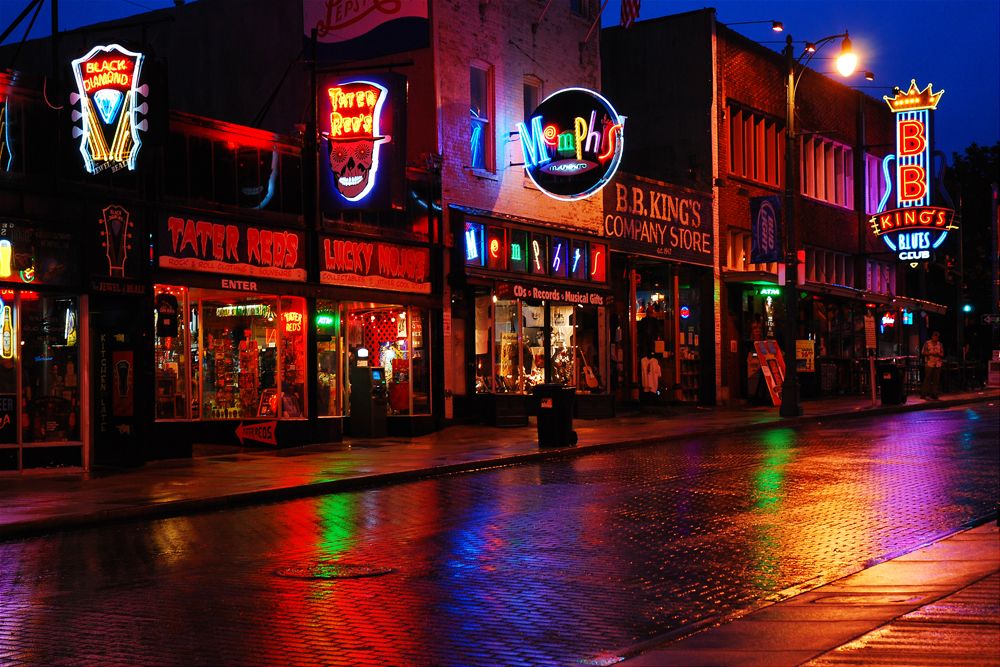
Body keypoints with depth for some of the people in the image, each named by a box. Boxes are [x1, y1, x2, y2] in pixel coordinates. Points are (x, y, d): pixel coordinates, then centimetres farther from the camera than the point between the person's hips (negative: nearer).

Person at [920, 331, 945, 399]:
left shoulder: (940, 344, 13)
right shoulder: (927, 343, 3)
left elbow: (942, 354, 13)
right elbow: (923, 352, -1)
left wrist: (938, 354, -9)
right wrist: (930, 353, -14)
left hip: (937, 364, 4)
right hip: (929, 364, -4)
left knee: (936, 380, 2)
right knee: (927, 379, -5)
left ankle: (934, 394, 7)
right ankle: (924, 394, -1)